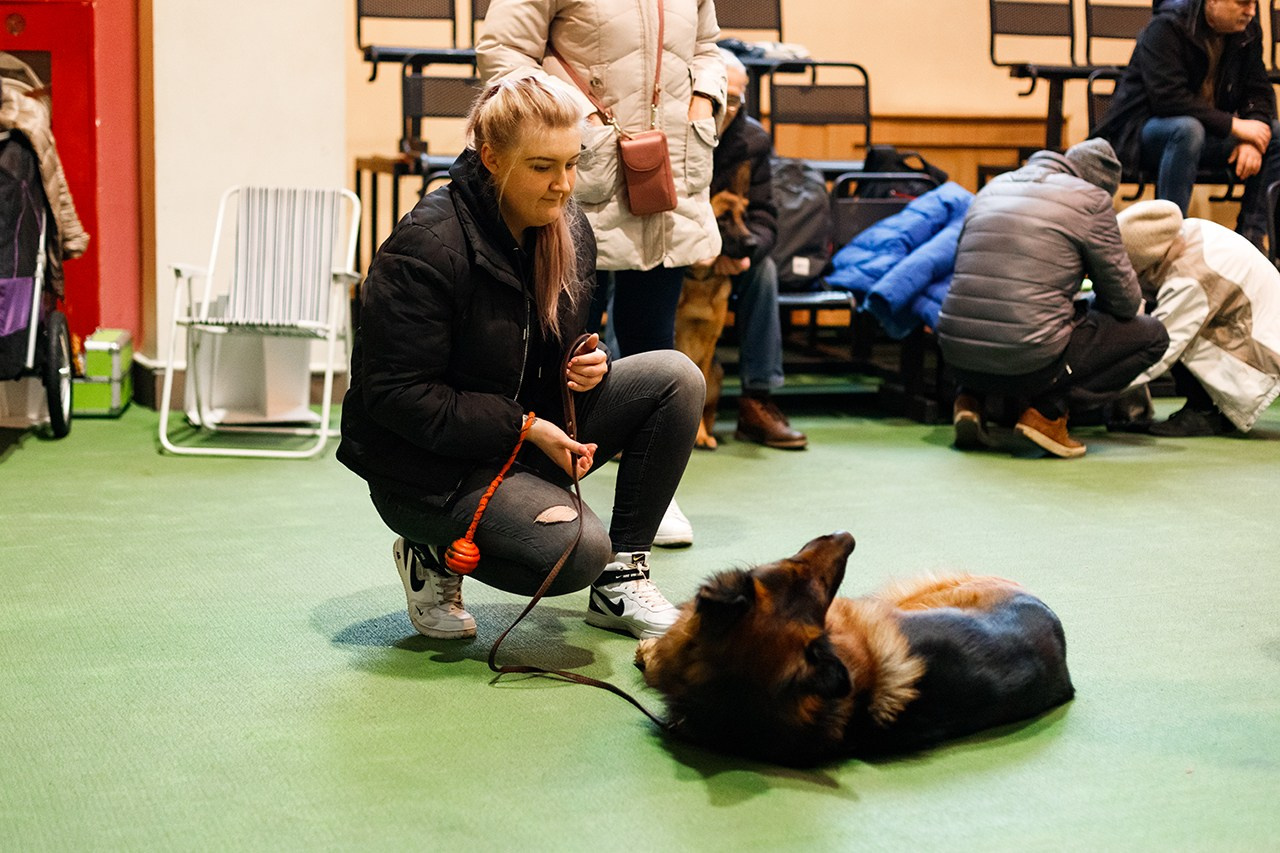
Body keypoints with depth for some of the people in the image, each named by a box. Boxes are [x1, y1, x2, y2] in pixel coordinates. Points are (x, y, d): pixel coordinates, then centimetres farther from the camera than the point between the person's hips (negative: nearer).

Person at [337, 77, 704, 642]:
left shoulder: (568, 230, 2)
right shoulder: (427, 246, -22)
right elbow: (395, 394, -22)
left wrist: (589, 365, -10)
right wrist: (525, 427, -24)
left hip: (525, 436, 8)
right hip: (428, 465, -8)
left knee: (674, 378, -9)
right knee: (579, 552, -28)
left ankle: (622, 581, -1)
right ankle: (432, 553, 2)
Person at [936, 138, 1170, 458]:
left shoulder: (993, 186, 19)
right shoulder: (1090, 199, 1)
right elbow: (1124, 299, 4)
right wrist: (1090, 310, 28)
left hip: (957, 358, 6)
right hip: (1029, 363, -6)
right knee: (1152, 335, 13)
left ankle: (972, 397, 13)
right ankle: (1049, 411, -2)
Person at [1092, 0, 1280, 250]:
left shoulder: (1248, 30, 2)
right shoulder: (1166, 28, -19)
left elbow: (1259, 91, 4)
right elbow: (1168, 98, -29)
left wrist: (1251, 138, -17)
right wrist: (1233, 125, -29)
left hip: (1208, 129, 7)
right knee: (1187, 130, -39)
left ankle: (1250, 237, -9)